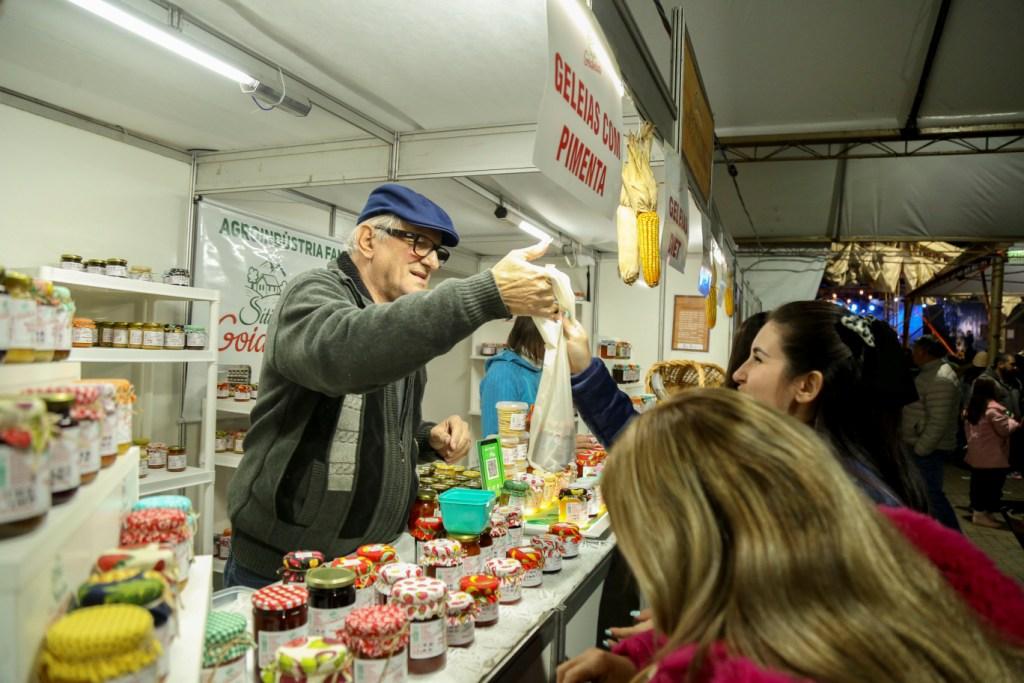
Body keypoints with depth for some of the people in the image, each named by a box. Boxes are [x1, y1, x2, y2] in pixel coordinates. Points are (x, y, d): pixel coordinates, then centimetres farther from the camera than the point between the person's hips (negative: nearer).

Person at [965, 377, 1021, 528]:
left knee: (978, 484, 15)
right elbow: (1005, 430, -12)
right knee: (992, 486, -2)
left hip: (976, 455, 9)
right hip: (992, 458, -9)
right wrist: (1013, 422, 5)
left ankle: (976, 509, 22)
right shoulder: (994, 408, -17)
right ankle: (983, 513, -1)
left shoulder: (972, 407, 11)